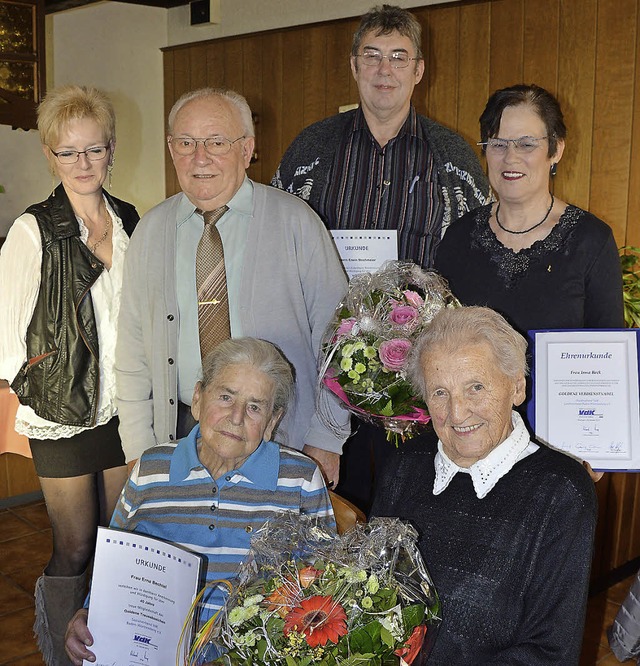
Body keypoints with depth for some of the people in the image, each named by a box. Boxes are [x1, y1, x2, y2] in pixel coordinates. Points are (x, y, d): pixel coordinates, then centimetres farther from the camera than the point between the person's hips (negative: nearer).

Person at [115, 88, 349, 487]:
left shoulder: (295, 222, -5)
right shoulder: (151, 231, 4)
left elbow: (334, 334, -4)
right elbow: (133, 348, 6)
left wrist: (325, 441, -8)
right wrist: (140, 453, 2)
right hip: (179, 437, 3)